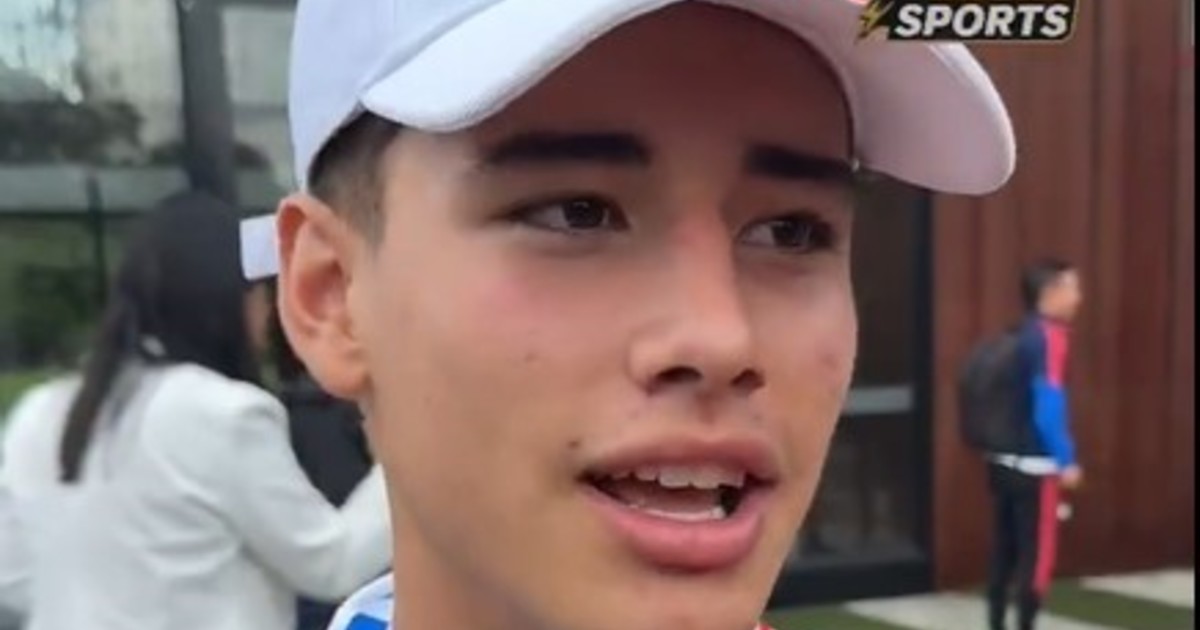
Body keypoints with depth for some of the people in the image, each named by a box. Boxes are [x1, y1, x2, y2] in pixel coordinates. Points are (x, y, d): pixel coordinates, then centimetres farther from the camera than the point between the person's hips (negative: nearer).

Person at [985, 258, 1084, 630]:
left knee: (1004, 553, 12)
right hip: (1035, 467, -8)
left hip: (1004, 462, 8)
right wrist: (1066, 461, -16)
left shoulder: (1018, 336, 12)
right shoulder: (1050, 338, -14)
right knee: (1037, 557, -1)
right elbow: (1048, 406, -20)